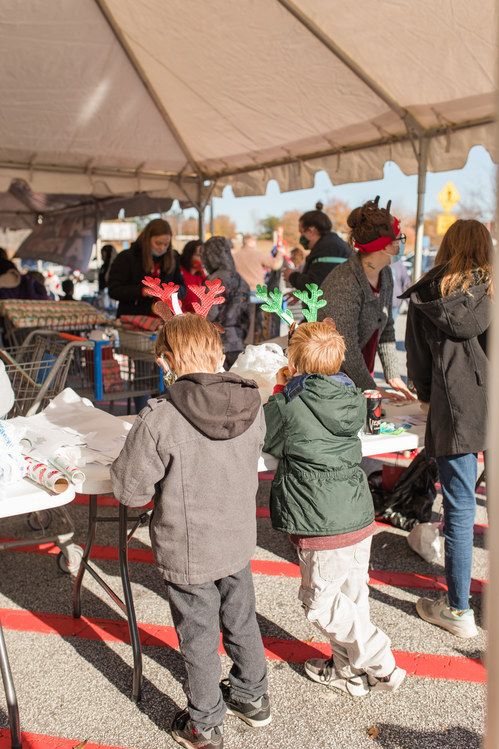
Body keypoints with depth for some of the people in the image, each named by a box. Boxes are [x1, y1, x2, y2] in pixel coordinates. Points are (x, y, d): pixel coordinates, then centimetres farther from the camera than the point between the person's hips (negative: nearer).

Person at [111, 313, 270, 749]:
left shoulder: (159, 421, -28)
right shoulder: (253, 407, -12)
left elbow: (130, 490, -18)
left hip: (188, 553, -4)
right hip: (239, 541, 5)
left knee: (199, 639, 16)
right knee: (241, 621, 26)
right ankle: (253, 697, 49)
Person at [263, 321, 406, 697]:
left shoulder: (288, 406, -15)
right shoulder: (352, 397, 2)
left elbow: (268, 441, 3)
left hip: (323, 527, -7)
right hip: (360, 516, 7)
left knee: (322, 602, 9)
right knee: (352, 596, 18)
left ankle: (381, 665, 12)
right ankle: (349, 671, 33)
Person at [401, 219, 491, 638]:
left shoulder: (426, 295, 3)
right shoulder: (490, 289, 2)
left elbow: (417, 358, 9)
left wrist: (427, 398, 24)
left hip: (453, 412, -1)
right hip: (489, 406, 1)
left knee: (459, 508, 6)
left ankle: (458, 610, 17)